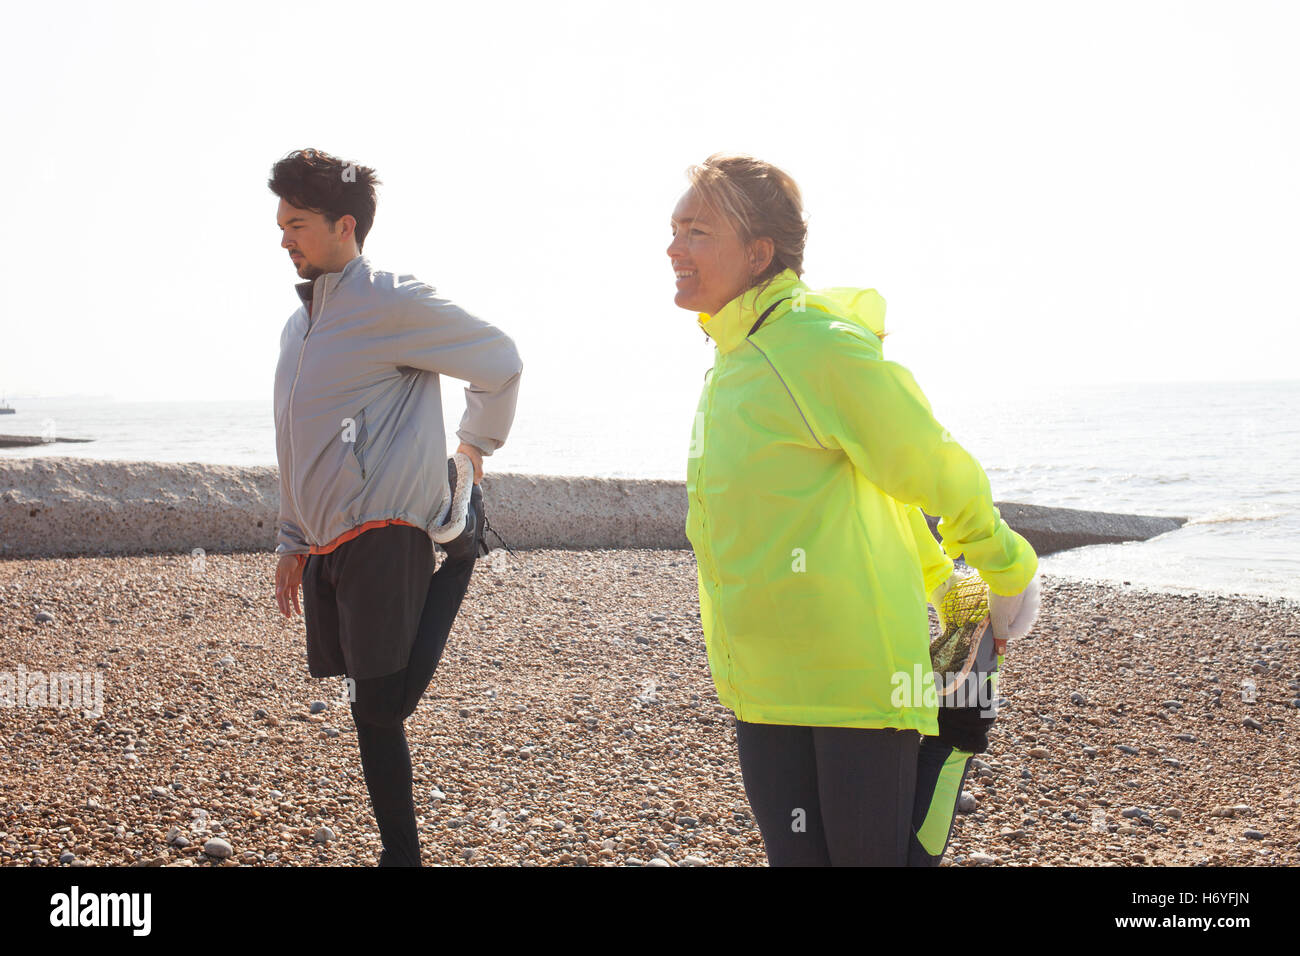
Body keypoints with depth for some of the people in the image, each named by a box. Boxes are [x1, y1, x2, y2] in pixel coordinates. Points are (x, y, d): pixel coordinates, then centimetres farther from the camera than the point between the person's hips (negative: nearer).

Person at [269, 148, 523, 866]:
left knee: (385, 703, -11)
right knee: (370, 708, 9)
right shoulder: (301, 325, 17)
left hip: (384, 535, -7)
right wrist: (293, 541, 20)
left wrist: (477, 446, 8)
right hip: (330, 546, 8)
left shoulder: (392, 304, -9)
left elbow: (500, 362, -3)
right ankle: (400, 850, 18)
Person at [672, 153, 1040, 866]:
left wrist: (1008, 572, 7)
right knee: (796, 854, 11)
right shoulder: (732, 359, 11)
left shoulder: (821, 346, -16)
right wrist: (933, 582, 24)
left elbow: (940, 473, -7)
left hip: (856, 676, -8)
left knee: (868, 854, -3)